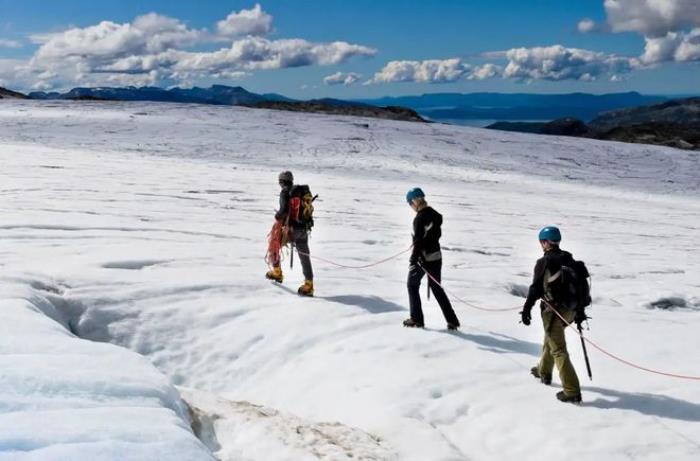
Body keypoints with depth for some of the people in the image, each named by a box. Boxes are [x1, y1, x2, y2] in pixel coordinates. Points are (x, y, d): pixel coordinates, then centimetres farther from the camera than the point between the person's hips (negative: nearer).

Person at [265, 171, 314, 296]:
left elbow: (284, 209, -21)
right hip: (304, 228, 5)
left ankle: (277, 272, 28)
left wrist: (277, 217, -2)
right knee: (304, 256, 5)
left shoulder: (285, 192, -8)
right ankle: (309, 284, 0)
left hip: (291, 228, -5)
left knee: (274, 245, 20)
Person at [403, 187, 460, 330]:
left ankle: (417, 319, 12)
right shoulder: (435, 214, 5)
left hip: (423, 258, -7)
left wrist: (413, 259, -18)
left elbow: (418, 241, -21)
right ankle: (452, 320, 9)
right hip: (436, 256, 7)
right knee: (437, 288, 14)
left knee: (413, 285, 11)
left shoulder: (419, 218, -19)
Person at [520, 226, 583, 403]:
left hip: (554, 311, -8)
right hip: (570, 309, 8)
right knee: (550, 339, 29)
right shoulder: (570, 260, 7)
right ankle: (544, 372, 46)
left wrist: (526, 309, -6)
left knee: (558, 350, -4)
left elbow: (536, 288, -15)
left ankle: (572, 392, -7)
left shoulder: (544, 262, -15)